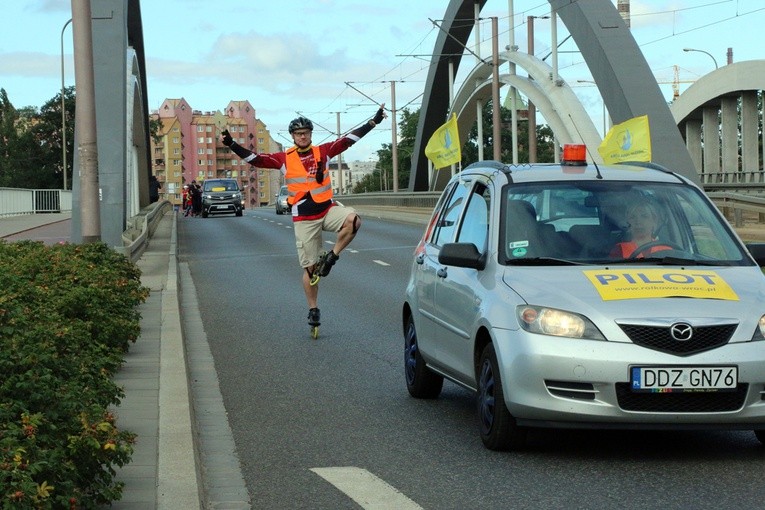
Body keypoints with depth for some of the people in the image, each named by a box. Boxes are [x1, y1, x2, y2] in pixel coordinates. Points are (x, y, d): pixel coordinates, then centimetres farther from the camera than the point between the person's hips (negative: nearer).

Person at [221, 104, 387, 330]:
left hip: (328, 209, 1)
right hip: (304, 218, -1)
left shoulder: (323, 151, 3)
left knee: (352, 219, -32)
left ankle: (331, 257, -12)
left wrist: (375, 121, -7)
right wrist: (231, 144, -15)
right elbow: (255, 159, -6)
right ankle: (313, 309, 16)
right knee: (310, 267, 1)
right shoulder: (284, 158, 0)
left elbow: (349, 139, -1)